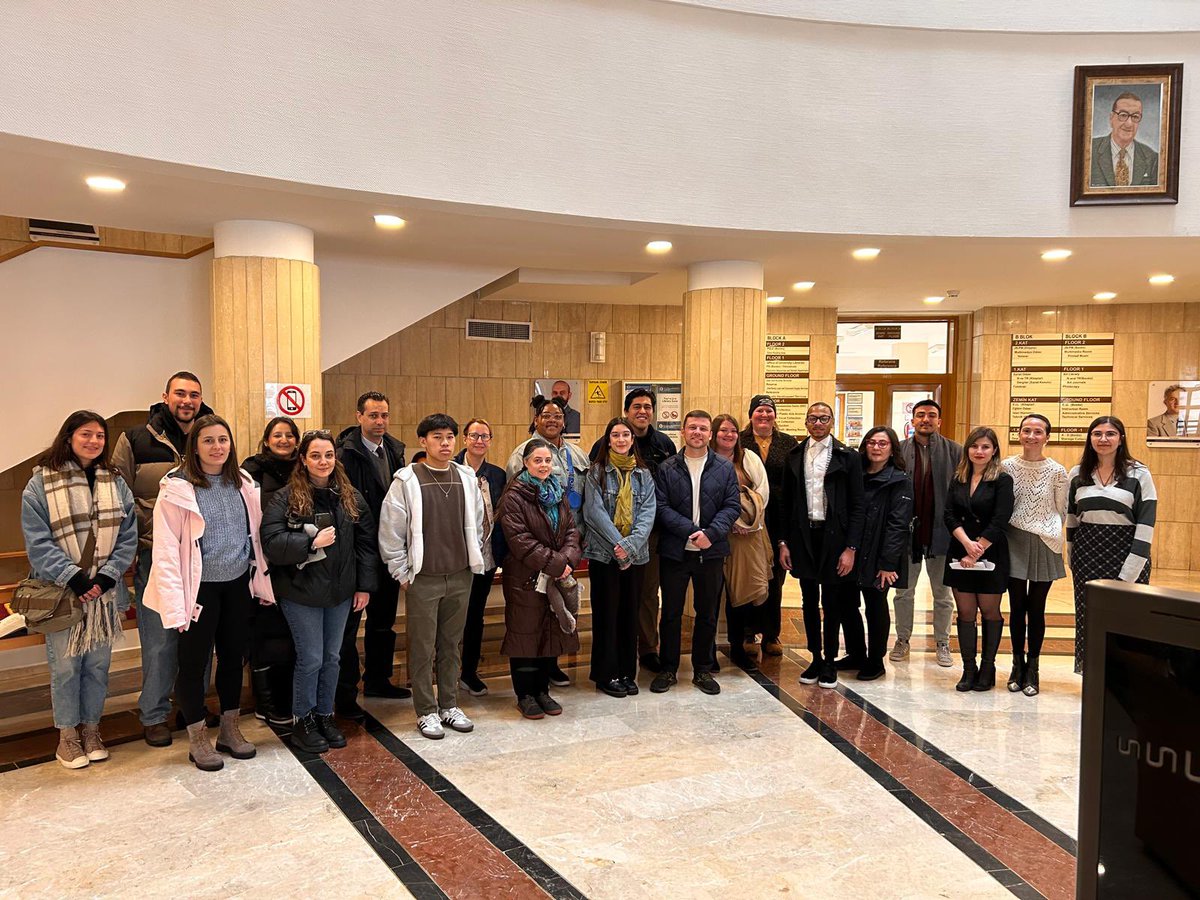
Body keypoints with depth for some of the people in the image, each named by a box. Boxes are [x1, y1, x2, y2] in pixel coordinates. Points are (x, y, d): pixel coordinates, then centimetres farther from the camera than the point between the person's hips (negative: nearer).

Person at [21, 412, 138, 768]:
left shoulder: (116, 483, 5)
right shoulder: (41, 483, -4)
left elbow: (127, 537, 1)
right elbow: (37, 542, -9)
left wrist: (106, 576, -11)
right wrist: (74, 578, -17)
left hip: (105, 592, 3)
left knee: (98, 664, 12)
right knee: (65, 665, 6)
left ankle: (91, 726, 29)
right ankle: (67, 733, 24)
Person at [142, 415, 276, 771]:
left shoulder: (243, 483, 4)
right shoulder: (177, 488, -12)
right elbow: (166, 550, -14)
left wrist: (262, 582, 6)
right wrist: (175, 603, -18)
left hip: (238, 584, 5)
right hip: (200, 588, -5)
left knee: (233, 657, 15)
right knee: (194, 662, 6)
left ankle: (230, 730, 32)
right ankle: (198, 739, 24)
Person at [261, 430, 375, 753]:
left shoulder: (351, 497, 3)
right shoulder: (286, 497, -9)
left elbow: (366, 543, 6)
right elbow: (271, 543, -17)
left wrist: (365, 585, 3)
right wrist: (312, 542, -23)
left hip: (340, 592, 4)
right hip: (302, 593, -4)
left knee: (332, 657, 14)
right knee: (310, 659, 1)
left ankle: (325, 715, 30)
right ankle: (303, 721, 21)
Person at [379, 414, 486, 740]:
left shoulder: (466, 477, 5)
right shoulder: (407, 480, -8)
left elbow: (476, 525, 13)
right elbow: (390, 531, -6)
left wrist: (474, 564, 10)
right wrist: (402, 574, -5)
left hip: (460, 577, 4)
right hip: (423, 579, -4)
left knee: (451, 645, 13)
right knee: (423, 647, 4)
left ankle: (449, 705, 26)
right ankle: (426, 712, 17)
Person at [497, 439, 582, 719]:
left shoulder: (557, 493, 12)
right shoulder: (514, 496, -10)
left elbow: (571, 530, 8)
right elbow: (519, 539, -17)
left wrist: (568, 559, -11)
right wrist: (554, 563, -19)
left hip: (557, 577, 6)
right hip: (525, 578, -6)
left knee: (551, 632, 11)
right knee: (525, 633, 2)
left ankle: (542, 690, 25)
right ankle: (525, 695, 15)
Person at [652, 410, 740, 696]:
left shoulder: (725, 468, 4)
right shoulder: (667, 469, 1)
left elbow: (733, 506, -1)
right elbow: (661, 507, -6)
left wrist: (711, 534, -16)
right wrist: (691, 531, -18)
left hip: (711, 552, 1)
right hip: (674, 551, -1)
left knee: (708, 613, 11)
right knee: (671, 613, 7)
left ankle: (703, 669, 25)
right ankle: (668, 669, 21)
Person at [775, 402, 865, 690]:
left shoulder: (848, 457, -1)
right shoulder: (794, 456, 7)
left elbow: (856, 505, -3)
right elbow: (785, 503, 8)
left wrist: (850, 548, -9)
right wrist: (783, 542, 3)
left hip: (833, 537, -2)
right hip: (803, 537, 3)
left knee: (831, 603, 6)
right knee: (809, 602, 11)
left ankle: (830, 662, 20)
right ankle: (815, 658, 24)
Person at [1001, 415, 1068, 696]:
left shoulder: (1057, 471, -3)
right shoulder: (1007, 467, -1)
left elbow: (1061, 510, 6)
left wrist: (1049, 533, 3)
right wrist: (1004, 533, 3)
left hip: (1044, 546, 0)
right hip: (1014, 543, 1)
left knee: (1036, 608, 6)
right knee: (1017, 607, 7)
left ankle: (1032, 668, 17)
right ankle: (1017, 664, 20)